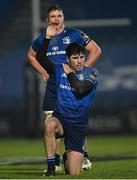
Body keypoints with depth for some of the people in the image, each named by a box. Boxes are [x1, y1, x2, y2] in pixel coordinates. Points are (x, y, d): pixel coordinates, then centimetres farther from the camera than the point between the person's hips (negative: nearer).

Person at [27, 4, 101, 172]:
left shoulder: (75, 34, -2)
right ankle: (55, 162, 10)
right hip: (52, 86, 4)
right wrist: (42, 71, 14)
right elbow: (31, 55, 29)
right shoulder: (42, 39, 10)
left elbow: (96, 50, 1)